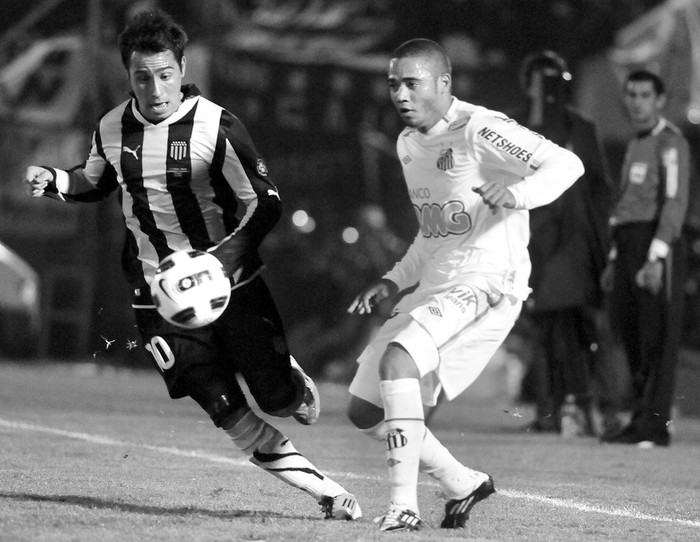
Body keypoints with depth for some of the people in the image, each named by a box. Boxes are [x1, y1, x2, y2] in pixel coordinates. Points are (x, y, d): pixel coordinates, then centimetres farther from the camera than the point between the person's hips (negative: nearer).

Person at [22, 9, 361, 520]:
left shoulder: (218, 127, -15)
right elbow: (96, 181, 21)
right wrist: (52, 181, 1)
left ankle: (299, 385, 37)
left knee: (276, 397, -2)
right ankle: (326, 493, 2)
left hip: (232, 283, -2)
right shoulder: (112, 129, -1)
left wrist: (225, 256, -27)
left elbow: (265, 204, -12)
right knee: (227, 411, -8)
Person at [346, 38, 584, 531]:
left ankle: (405, 506, -29)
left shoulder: (479, 129, -12)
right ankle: (462, 484, 25)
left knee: (397, 359, -32)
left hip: (486, 285, -9)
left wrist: (517, 194, -38)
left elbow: (567, 164, -21)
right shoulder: (408, 144, 15)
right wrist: (393, 282, 15)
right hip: (434, 287, 9)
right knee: (365, 411, 7)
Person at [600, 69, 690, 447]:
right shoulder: (636, 145, 21)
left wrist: (656, 258, -26)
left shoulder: (670, 143, -8)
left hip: (657, 245, -9)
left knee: (657, 338, -8)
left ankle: (655, 426, -9)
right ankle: (640, 419, 18)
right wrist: (615, 259, 22)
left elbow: (675, 202, -18)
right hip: (628, 244, 9)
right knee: (628, 329, 10)